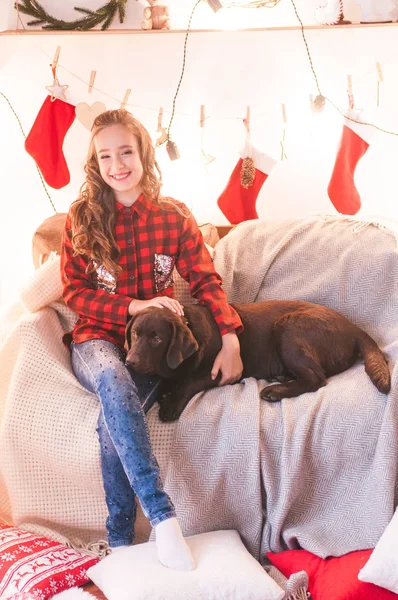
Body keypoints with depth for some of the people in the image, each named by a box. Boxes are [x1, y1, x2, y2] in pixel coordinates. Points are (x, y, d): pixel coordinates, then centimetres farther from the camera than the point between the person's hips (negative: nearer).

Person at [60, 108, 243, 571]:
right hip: (97, 338, 0)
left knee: (113, 418, -31)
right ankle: (162, 516, -41)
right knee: (114, 379, -38)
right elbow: (75, 292, -1)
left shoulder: (174, 217, 3)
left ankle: (119, 541, -19)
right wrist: (135, 306, -15)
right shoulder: (82, 218, 2)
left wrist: (230, 342, -12)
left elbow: (206, 281, 2)